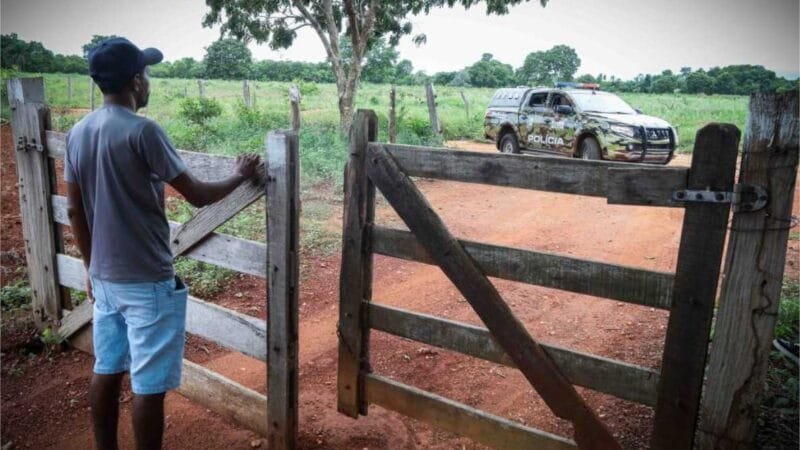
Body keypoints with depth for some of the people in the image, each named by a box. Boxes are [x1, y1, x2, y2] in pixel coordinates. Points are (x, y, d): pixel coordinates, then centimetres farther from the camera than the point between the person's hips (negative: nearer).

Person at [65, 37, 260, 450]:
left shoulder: (78, 133, 5)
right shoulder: (142, 131, -18)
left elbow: (75, 211, 11)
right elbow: (197, 195, -14)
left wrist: (91, 266, 21)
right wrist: (241, 176, 3)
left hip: (104, 277, 8)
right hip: (148, 282, -8)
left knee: (106, 371, 18)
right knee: (148, 385, 3)